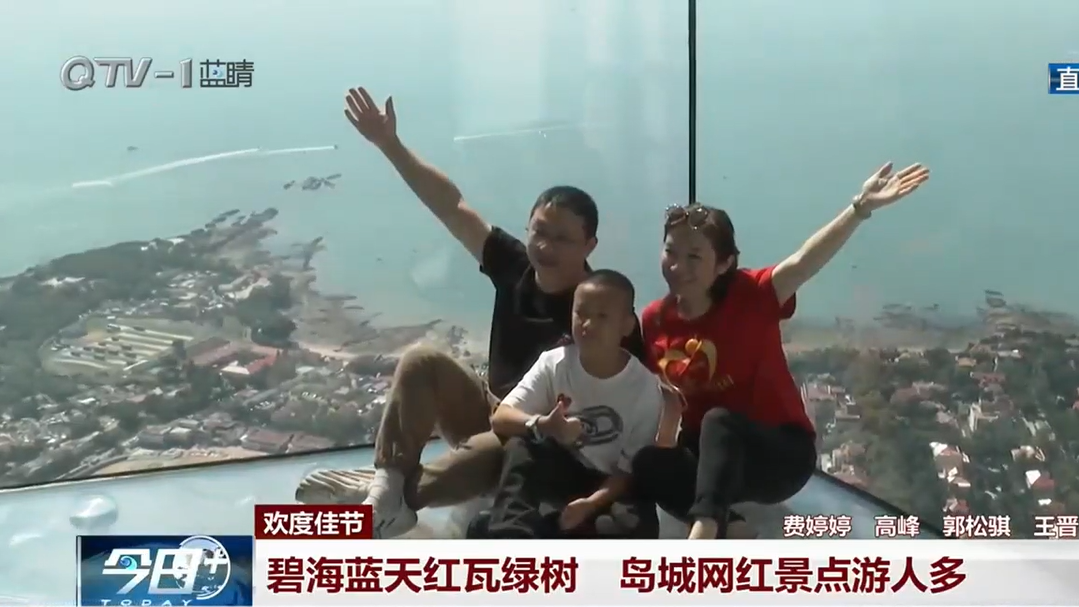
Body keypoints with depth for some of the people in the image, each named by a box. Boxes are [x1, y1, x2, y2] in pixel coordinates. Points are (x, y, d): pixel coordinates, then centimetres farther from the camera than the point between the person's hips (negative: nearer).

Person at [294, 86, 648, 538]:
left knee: (503, 447, -39)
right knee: (422, 362, -17)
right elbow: (452, 208, -8)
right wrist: (389, 144, -13)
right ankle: (389, 481, -32)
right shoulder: (516, 267, -7)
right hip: (489, 410, 6)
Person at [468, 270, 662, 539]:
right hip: (553, 476, 2)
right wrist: (541, 425, -38)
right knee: (520, 446, -28)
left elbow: (631, 470, -11)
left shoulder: (646, 387, -12)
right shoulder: (554, 362, -7)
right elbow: (500, 418, -16)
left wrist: (592, 503, -31)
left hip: (606, 486, -1)